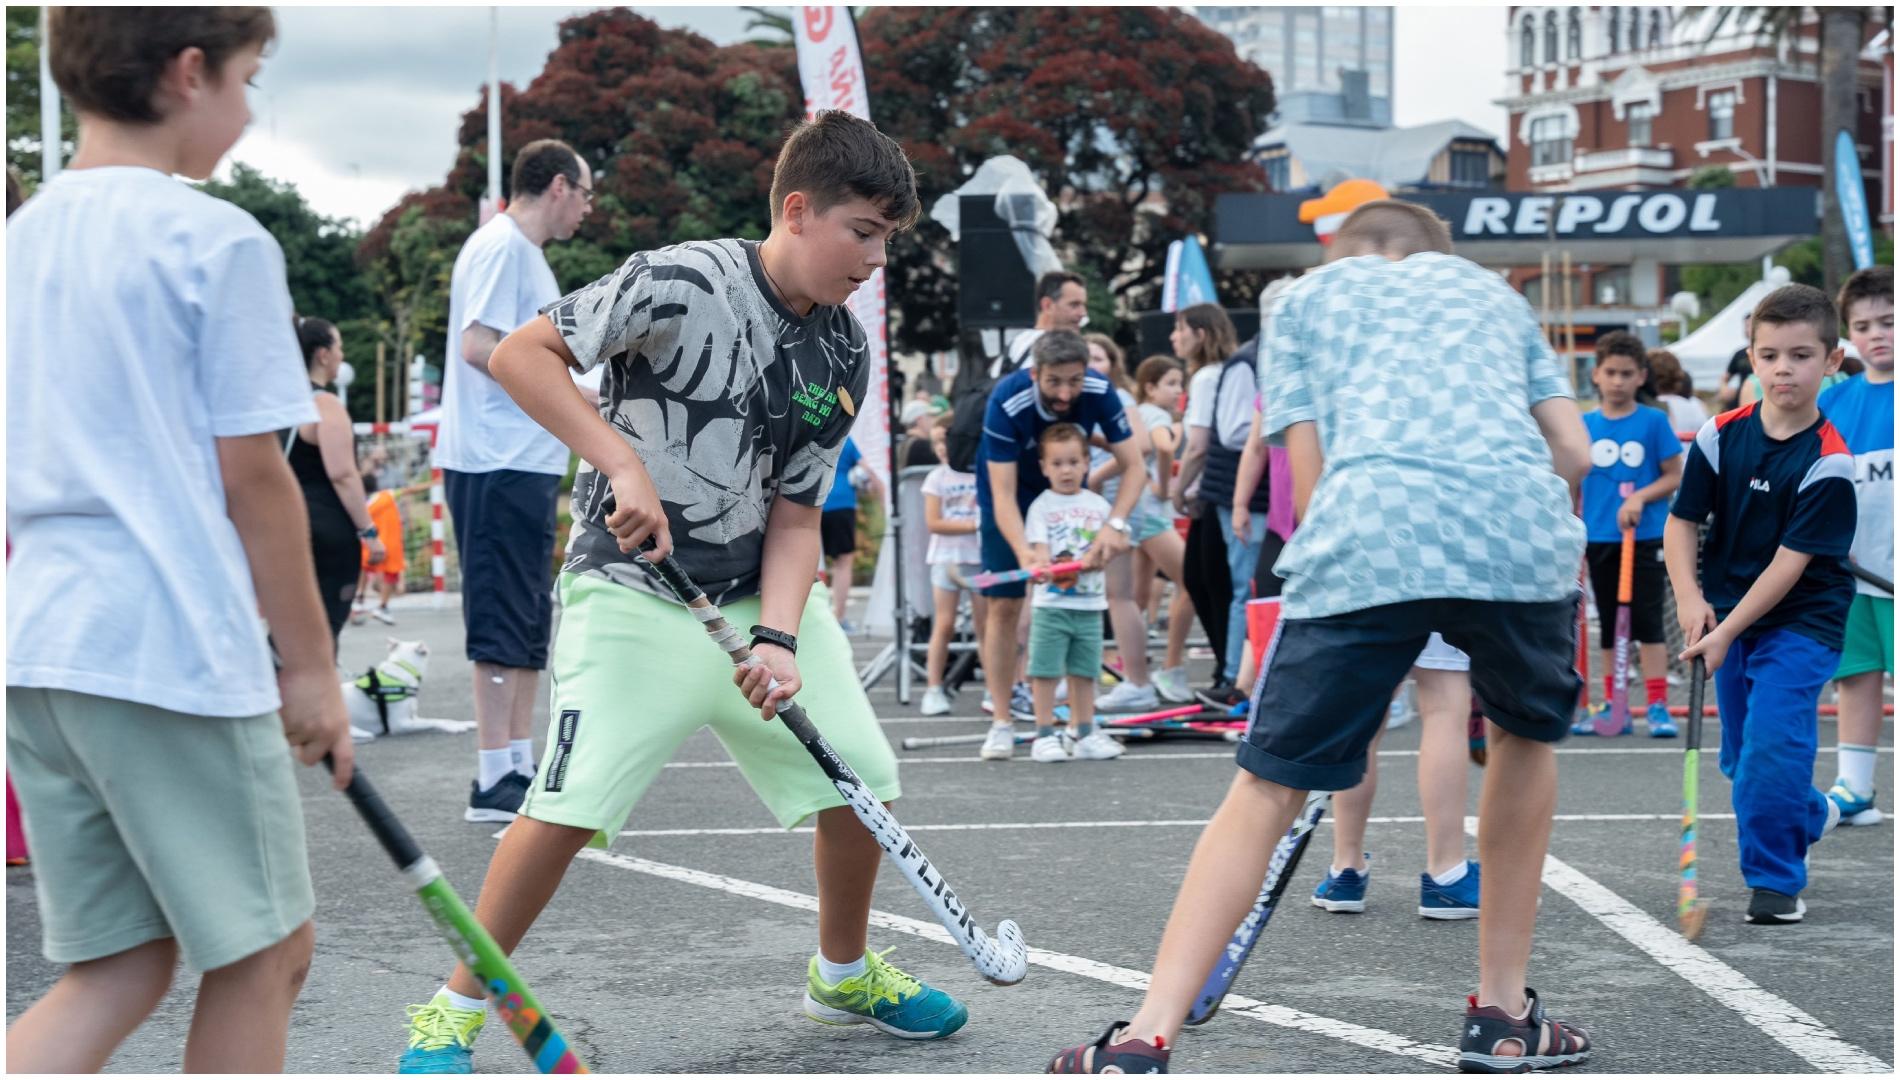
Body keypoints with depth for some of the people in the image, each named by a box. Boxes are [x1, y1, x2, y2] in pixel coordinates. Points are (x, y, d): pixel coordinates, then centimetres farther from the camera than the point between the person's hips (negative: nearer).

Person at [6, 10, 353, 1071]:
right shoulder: (217, 240, -9)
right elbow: (252, 475, -10)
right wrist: (311, 664, -2)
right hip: (177, 652, -7)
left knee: (120, 966, 14)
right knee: (264, 953, 9)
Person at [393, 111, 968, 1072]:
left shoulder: (842, 356, 2)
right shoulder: (683, 283, -17)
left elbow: (795, 514, 2)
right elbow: (520, 354, -18)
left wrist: (777, 638, -13)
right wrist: (623, 463, -26)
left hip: (762, 595, 6)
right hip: (631, 593, -6)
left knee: (862, 779, 5)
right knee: (572, 803, -16)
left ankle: (844, 974, 31)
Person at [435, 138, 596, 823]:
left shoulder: (525, 251, 20)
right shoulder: (502, 246, -10)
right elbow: (478, 345, -21)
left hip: (524, 464, 11)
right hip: (499, 465, -11)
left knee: (527, 624, 14)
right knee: (502, 623, -9)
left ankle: (520, 763, 20)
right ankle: (494, 780, -6)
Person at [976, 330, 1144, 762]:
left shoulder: (1099, 393, -27)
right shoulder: (1007, 403, -35)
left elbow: (1134, 466, -21)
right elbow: (1003, 495, -34)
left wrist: (1116, 523, -38)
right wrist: (1023, 551, -50)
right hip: (1012, 498, -3)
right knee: (1004, 605, -6)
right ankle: (1002, 723, -1)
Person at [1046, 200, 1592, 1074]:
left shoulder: (1306, 294, 27)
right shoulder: (1491, 288, 34)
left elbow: (1308, 474, 14)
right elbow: (1572, 453, 22)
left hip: (1368, 537, -2)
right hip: (1522, 530, 2)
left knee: (1266, 790, 6)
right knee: (1525, 735, 28)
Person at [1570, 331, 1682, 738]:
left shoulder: (1654, 421, -3)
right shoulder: (1584, 425, 5)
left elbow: (1674, 476, 0)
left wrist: (1640, 497, -16)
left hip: (1645, 538, -3)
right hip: (1599, 538, 3)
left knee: (1647, 622, -4)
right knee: (1609, 625, 10)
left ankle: (1657, 706, 0)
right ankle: (1612, 705, 17)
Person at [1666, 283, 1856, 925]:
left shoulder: (1828, 462, -17)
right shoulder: (1722, 436, -5)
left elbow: (1791, 563, -19)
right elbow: (1680, 521, -1)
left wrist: (1725, 633, -22)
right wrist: (1691, 600, -16)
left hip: (1801, 620, -5)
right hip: (1728, 615, 5)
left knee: (1770, 742, -17)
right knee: (1740, 758, 13)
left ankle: (1775, 880, -2)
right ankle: (1813, 814, 42)